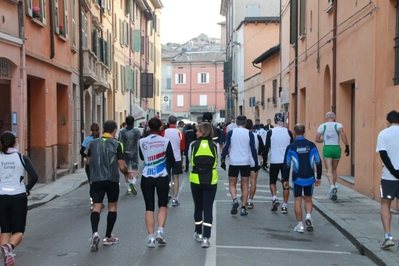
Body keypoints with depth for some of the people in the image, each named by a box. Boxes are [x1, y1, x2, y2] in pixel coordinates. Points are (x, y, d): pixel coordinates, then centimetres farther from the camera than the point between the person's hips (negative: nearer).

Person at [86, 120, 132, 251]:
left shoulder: (93, 143, 3)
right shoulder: (116, 144, -8)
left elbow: (88, 162, 15)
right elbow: (121, 166, -9)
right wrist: (127, 173, 11)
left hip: (95, 179, 2)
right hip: (112, 180, -2)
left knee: (96, 207, 1)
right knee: (112, 207, 14)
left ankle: (95, 233, -21)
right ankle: (108, 237, 19)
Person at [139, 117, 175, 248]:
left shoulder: (142, 142, -3)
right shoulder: (165, 141, -9)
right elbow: (171, 161, -7)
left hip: (147, 178, 1)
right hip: (162, 178, -1)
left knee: (149, 208, 7)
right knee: (163, 205, 16)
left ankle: (151, 237, 5)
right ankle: (160, 231, 0)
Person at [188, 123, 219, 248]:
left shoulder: (193, 145, -6)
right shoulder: (214, 145, -5)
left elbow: (190, 159, 5)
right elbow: (217, 161, 5)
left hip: (196, 180, 1)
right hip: (211, 181, 0)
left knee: (198, 207, 17)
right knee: (208, 208, 2)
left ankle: (198, 233, 30)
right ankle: (206, 238, -5)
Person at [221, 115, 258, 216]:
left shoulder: (231, 132, 0)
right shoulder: (249, 134, 2)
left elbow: (226, 147, -3)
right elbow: (253, 149, 0)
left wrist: (223, 160, 3)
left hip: (233, 162, -1)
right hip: (246, 162, 1)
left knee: (232, 184, 10)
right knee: (244, 185, 9)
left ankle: (234, 199, -17)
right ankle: (243, 208, 6)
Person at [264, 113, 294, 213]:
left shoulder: (270, 132, -6)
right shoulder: (288, 132, 0)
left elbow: (266, 147, -6)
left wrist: (265, 160, 4)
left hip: (274, 161, -2)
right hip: (286, 161, 2)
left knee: (272, 181, 14)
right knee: (286, 183, 8)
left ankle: (274, 198, -9)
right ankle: (284, 205, 6)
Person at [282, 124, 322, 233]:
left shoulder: (291, 147, -6)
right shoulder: (311, 145, -1)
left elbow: (286, 165, -3)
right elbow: (318, 162, 2)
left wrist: (285, 179, 7)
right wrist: (319, 177, 13)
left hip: (297, 179, -2)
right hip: (310, 178, 2)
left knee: (298, 201, 7)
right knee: (308, 199, 19)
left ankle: (300, 225, 9)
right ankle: (308, 216, -4)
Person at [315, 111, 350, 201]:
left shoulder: (322, 126, 5)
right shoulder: (338, 125, 3)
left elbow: (317, 139, 2)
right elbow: (342, 134, -16)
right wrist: (347, 146, -14)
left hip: (327, 148, -1)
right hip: (336, 148, 1)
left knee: (329, 170, -4)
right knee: (334, 170, 15)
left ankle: (332, 186, -30)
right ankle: (332, 191, 18)